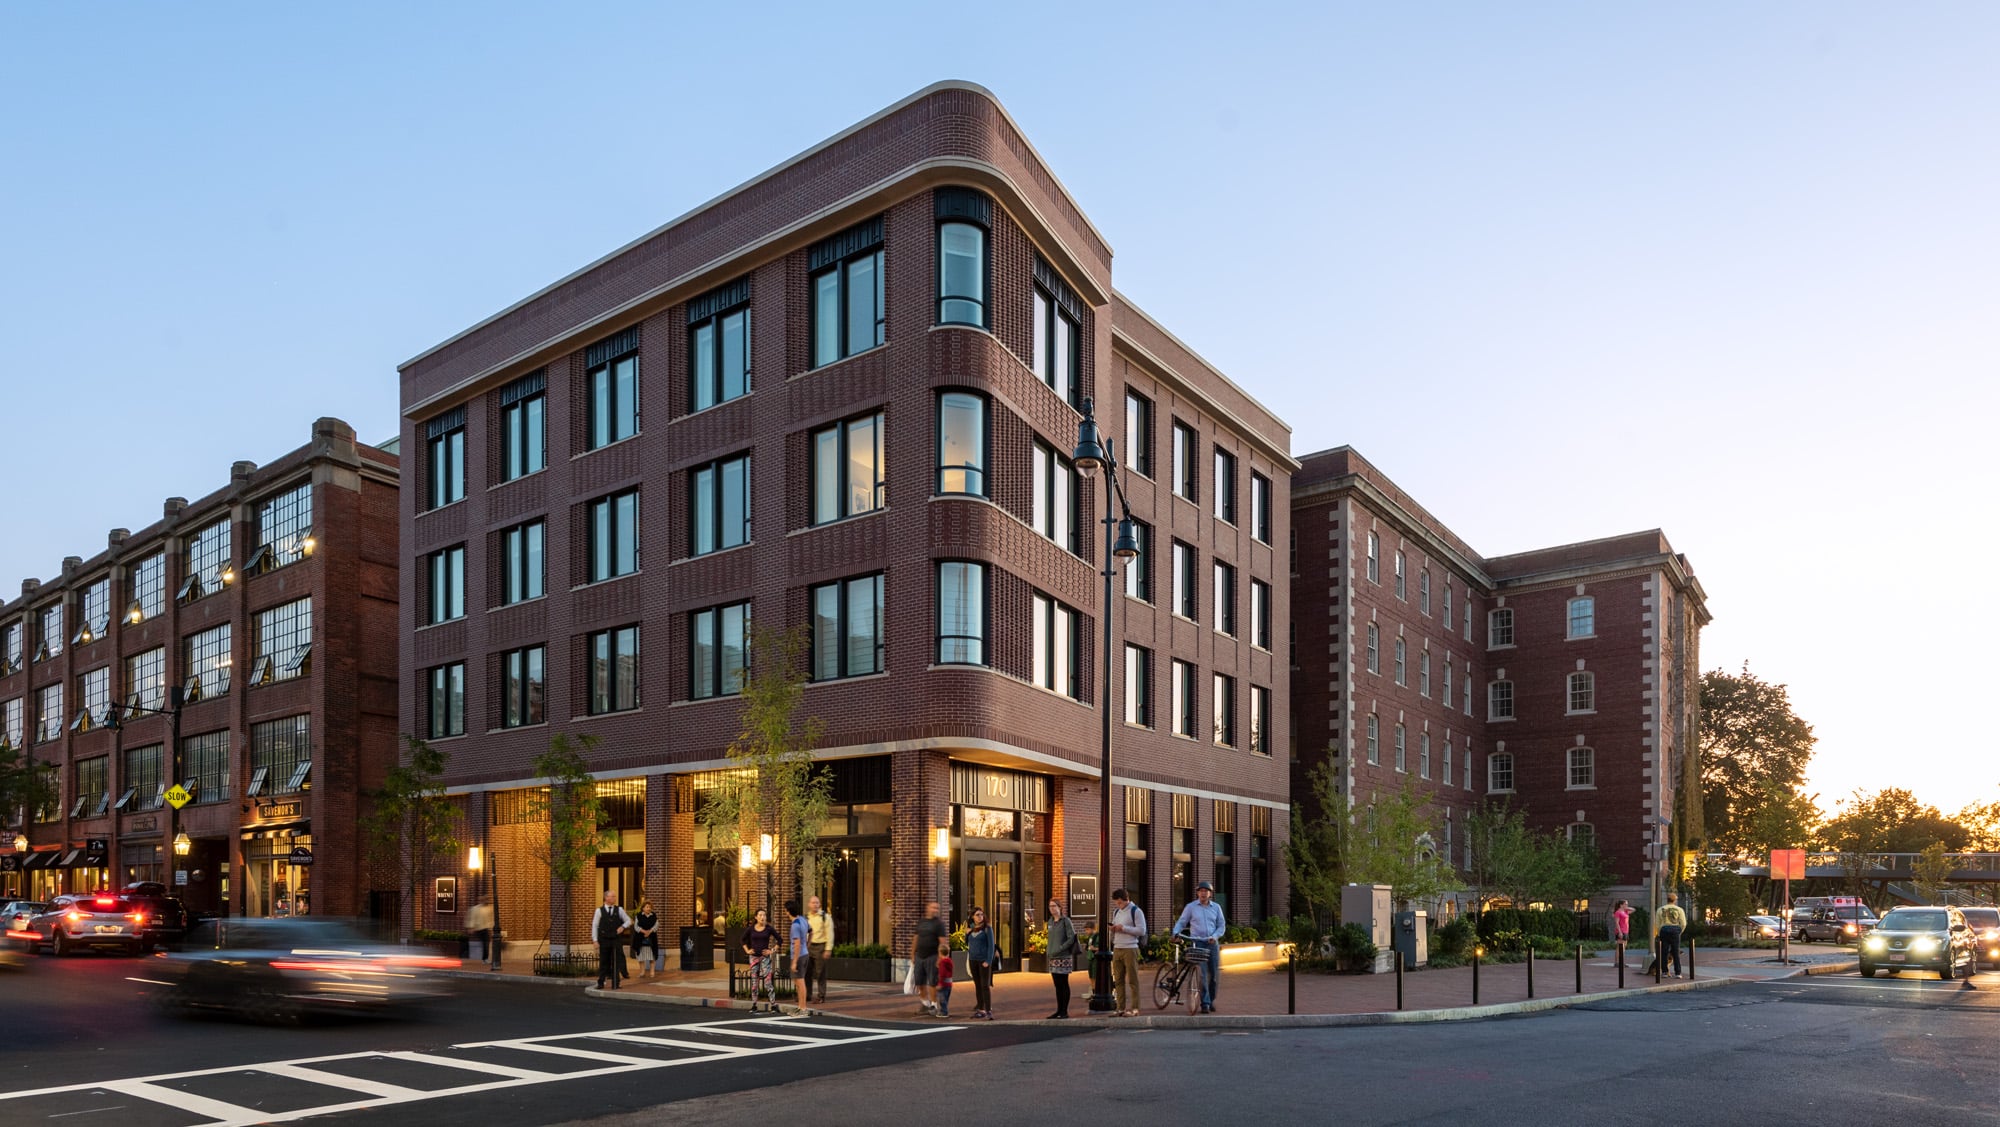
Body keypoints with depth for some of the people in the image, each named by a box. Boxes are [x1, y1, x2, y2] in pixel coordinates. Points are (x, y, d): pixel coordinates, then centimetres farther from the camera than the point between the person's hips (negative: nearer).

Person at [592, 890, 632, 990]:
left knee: (616, 963, 3)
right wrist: (595, 941, -6)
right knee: (603, 962, 4)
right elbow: (594, 926, 0)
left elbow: (628, 920, 14)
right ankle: (600, 983, 13)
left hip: (616, 940, 2)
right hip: (604, 941, -2)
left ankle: (615, 984, 9)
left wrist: (623, 926, -7)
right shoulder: (599, 911, 0)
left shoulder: (619, 910, 6)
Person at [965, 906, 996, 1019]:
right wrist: (966, 933, 0)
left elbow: (991, 945, -8)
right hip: (973, 960, 5)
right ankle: (980, 1009, 15)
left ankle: (988, 1011, -10)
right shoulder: (970, 928, 9)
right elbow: (967, 943, 18)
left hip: (984, 960, -5)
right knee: (977, 985, 9)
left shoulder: (987, 928, -5)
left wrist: (988, 961, -15)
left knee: (985, 986, -8)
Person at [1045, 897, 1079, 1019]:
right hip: (1053, 958, 7)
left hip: (1064, 957, -7)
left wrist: (1060, 949, -17)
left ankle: (1064, 1011, 2)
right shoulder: (1050, 921, 14)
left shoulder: (1065, 921, -7)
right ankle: (1059, 1010, 15)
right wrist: (1049, 952, 10)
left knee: (1063, 985, -2)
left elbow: (1071, 938, -12)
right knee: (1057, 985, 10)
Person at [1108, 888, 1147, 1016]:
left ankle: (1134, 1008, -2)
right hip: (1117, 948, 7)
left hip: (1130, 949, -7)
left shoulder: (1136, 911, -5)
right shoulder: (1116, 912, 17)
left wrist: (1123, 928, -16)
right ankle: (1121, 1008, 11)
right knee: (1118, 980, 6)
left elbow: (1142, 930, -12)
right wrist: (1113, 929, 3)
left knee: (1132, 980, -4)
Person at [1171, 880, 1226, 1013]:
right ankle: (1205, 1003, -10)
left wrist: (1214, 936, -9)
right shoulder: (1191, 907, 4)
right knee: (1202, 973, -11)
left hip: (1212, 943, 3)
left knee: (1214, 974, 5)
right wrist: (1176, 932, -13)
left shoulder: (1216, 907, 9)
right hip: (1197, 943, -3)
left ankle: (1211, 1000, 23)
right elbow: (1181, 922, 6)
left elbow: (1221, 925, 9)